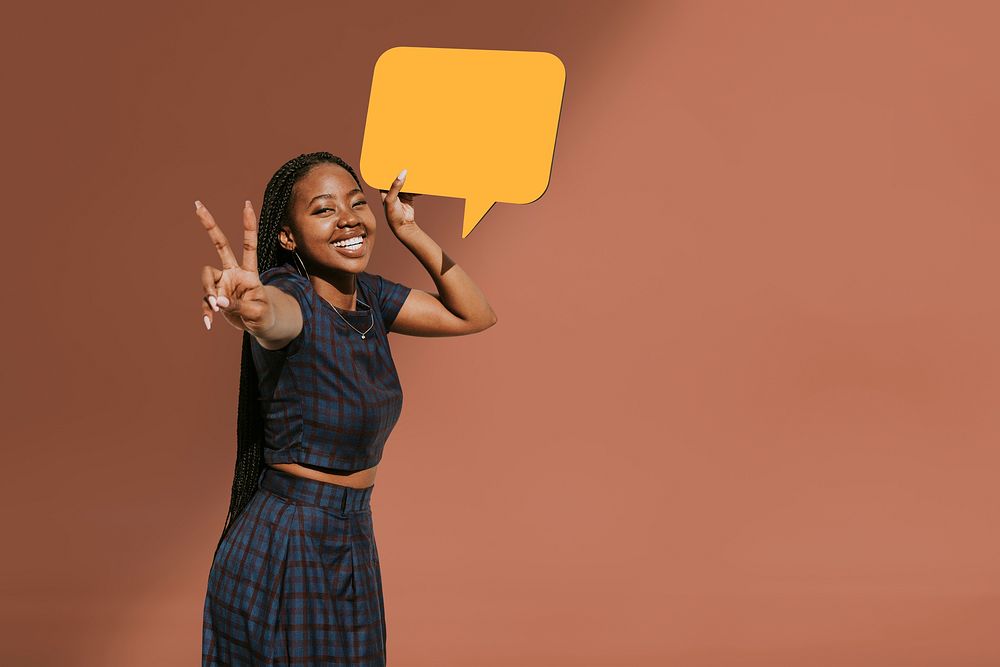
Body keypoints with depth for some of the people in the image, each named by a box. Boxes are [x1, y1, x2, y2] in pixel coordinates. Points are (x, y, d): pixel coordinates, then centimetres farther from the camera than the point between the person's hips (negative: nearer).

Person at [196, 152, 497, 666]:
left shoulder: (369, 296, 2)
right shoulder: (294, 298, -20)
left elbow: (475, 315, 11)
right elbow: (275, 314, -45)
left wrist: (410, 232, 2)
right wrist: (248, 306, -69)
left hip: (350, 546, 7)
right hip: (286, 552, -7)